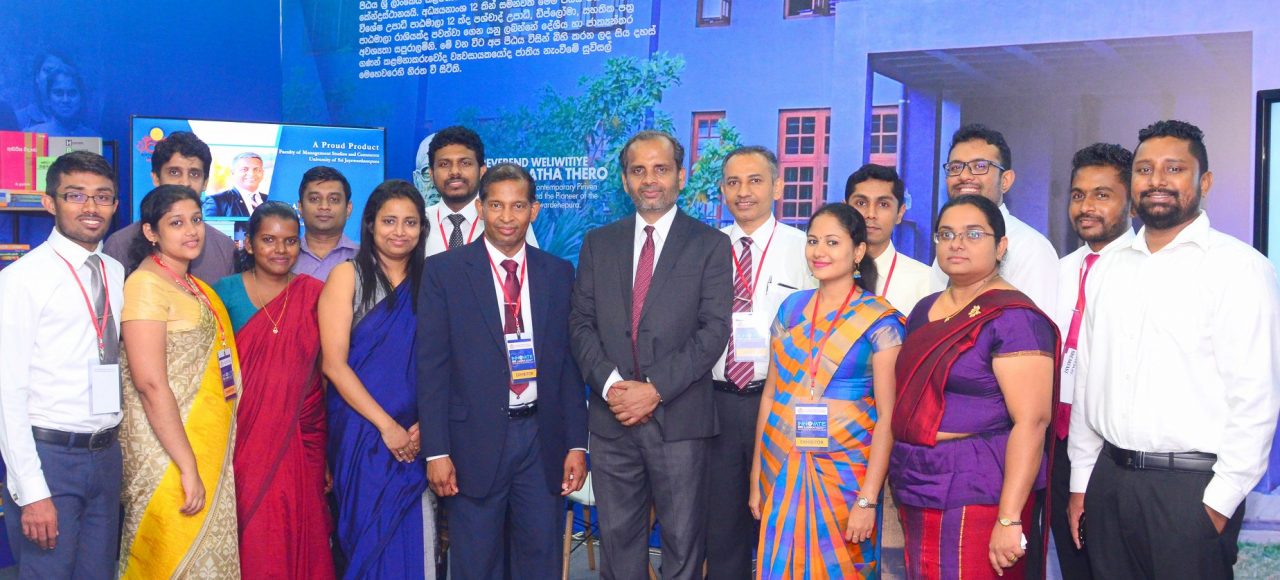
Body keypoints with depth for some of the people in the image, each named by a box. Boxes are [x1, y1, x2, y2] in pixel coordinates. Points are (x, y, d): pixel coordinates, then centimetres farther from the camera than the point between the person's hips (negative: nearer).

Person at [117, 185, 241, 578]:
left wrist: (206, 463, 11)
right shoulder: (147, 284, -12)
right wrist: (188, 467, -21)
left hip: (210, 450, 8)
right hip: (168, 453, -8)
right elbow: (150, 385, -19)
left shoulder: (195, 288, 12)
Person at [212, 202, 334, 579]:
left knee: (298, 540, 5)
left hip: (300, 441, 1)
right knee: (252, 543, 2)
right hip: (244, 441, -1)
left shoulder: (314, 294, 4)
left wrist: (329, 450, 4)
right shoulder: (225, 292, 1)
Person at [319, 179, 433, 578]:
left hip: (413, 438, 3)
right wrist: (386, 425, -12)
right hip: (361, 432, -3)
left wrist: (423, 426, -9)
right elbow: (333, 363, -8)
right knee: (368, 537, 3)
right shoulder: (348, 276, 0)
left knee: (414, 540, 3)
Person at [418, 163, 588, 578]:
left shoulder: (559, 273, 6)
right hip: (475, 439, -2)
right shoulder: (444, 271, -2)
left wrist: (577, 443, 3)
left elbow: (569, 362, 7)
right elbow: (431, 366, -4)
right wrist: (436, 451, -8)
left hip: (543, 438, 2)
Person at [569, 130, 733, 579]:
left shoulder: (710, 245, 1)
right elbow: (581, 323, 6)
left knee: (683, 541, 6)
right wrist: (610, 383, -11)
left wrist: (656, 388, -15)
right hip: (612, 416, 3)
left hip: (679, 418, -3)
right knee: (618, 539, 11)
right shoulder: (598, 243, 11)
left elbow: (713, 331, -7)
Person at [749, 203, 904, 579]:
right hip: (781, 468, 4)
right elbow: (770, 394, 9)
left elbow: (888, 418, -10)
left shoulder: (880, 321, -7)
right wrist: (756, 476, 7)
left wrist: (868, 499, -16)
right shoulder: (791, 308, 6)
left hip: (843, 471, -4)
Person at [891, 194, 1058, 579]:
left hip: (977, 494, -7)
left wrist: (1009, 518, -23)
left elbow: (1032, 420, -19)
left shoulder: (1013, 317, -12)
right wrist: (900, 480, 12)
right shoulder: (924, 310, 11)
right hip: (916, 492, 7)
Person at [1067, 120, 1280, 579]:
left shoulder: (1239, 267, -6)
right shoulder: (1106, 270, 10)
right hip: (1108, 476, 5)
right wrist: (1081, 481, 11)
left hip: (1192, 486, -5)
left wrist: (1220, 501, -13)